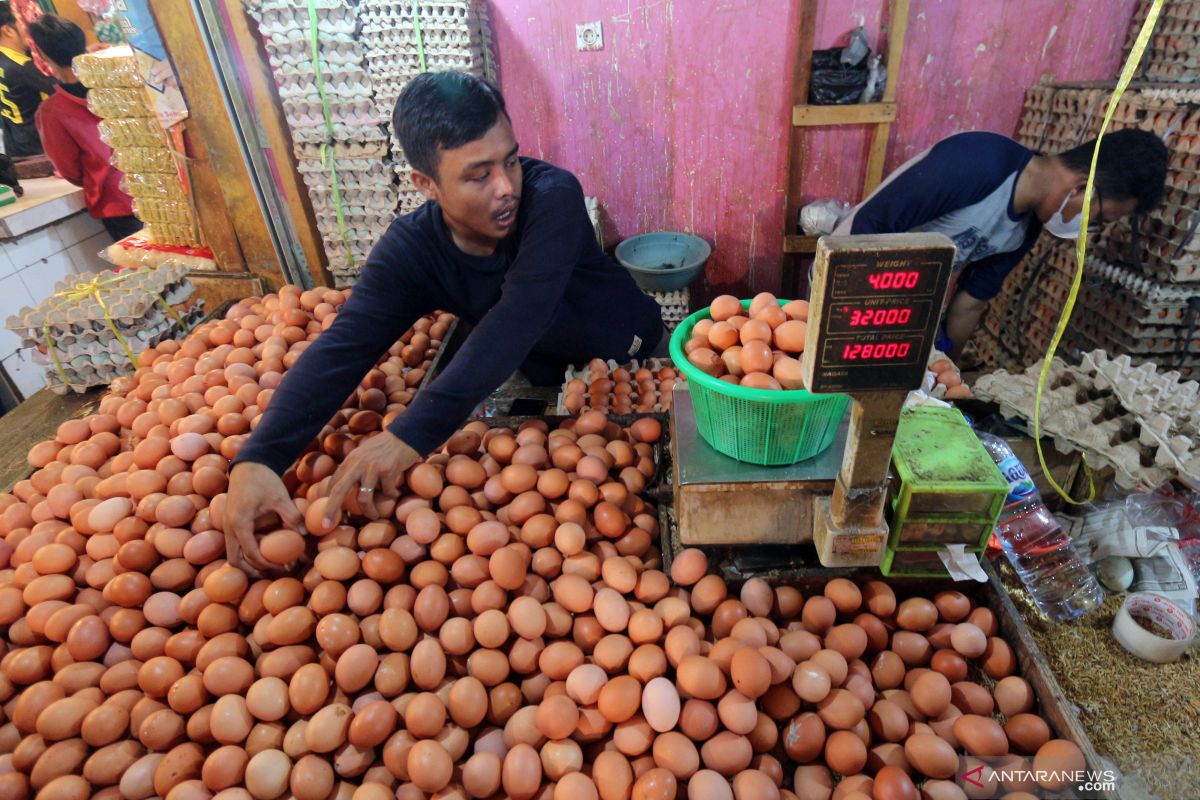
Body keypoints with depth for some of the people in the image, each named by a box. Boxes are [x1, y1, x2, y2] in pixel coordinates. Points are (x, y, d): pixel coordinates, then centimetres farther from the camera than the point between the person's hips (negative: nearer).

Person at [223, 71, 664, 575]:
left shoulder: (552, 196, -30)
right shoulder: (407, 252, -20)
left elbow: (517, 321, -42)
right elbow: (340, 351, -29)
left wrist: (416, 431, -52)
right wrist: (257, 459, -46)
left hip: (631, 355, -1)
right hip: (546, 376, 2)